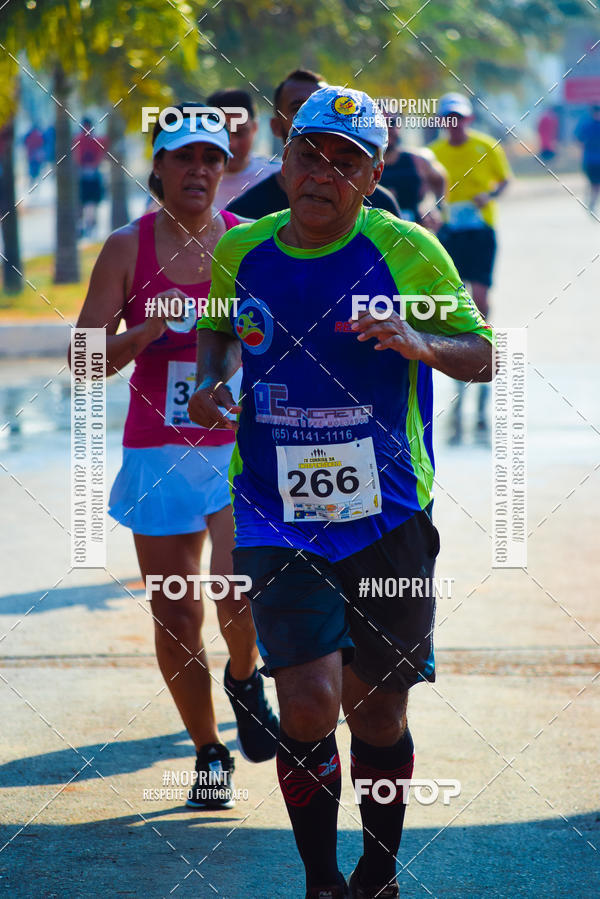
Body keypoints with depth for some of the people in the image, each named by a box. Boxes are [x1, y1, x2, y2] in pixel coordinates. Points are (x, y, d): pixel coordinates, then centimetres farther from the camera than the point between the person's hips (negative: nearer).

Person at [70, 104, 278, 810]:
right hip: (159, 452, 0)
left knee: (238, 589, -21)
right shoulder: (127, 248, -1)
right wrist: (145, 332, -19)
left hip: (241, 447, 0)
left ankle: (244, 678, 12)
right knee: (175, 616, 2)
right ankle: (209, 755, 20)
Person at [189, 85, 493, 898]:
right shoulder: (240, 252, 3)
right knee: (309, 702, -15)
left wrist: (421, 344, -22)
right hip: (277, 517, 1)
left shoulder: (406, 251, -5)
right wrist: (213, 382, 2)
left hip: (387, 516, 0)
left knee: (377, 711, 9)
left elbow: (485, 356, -1)